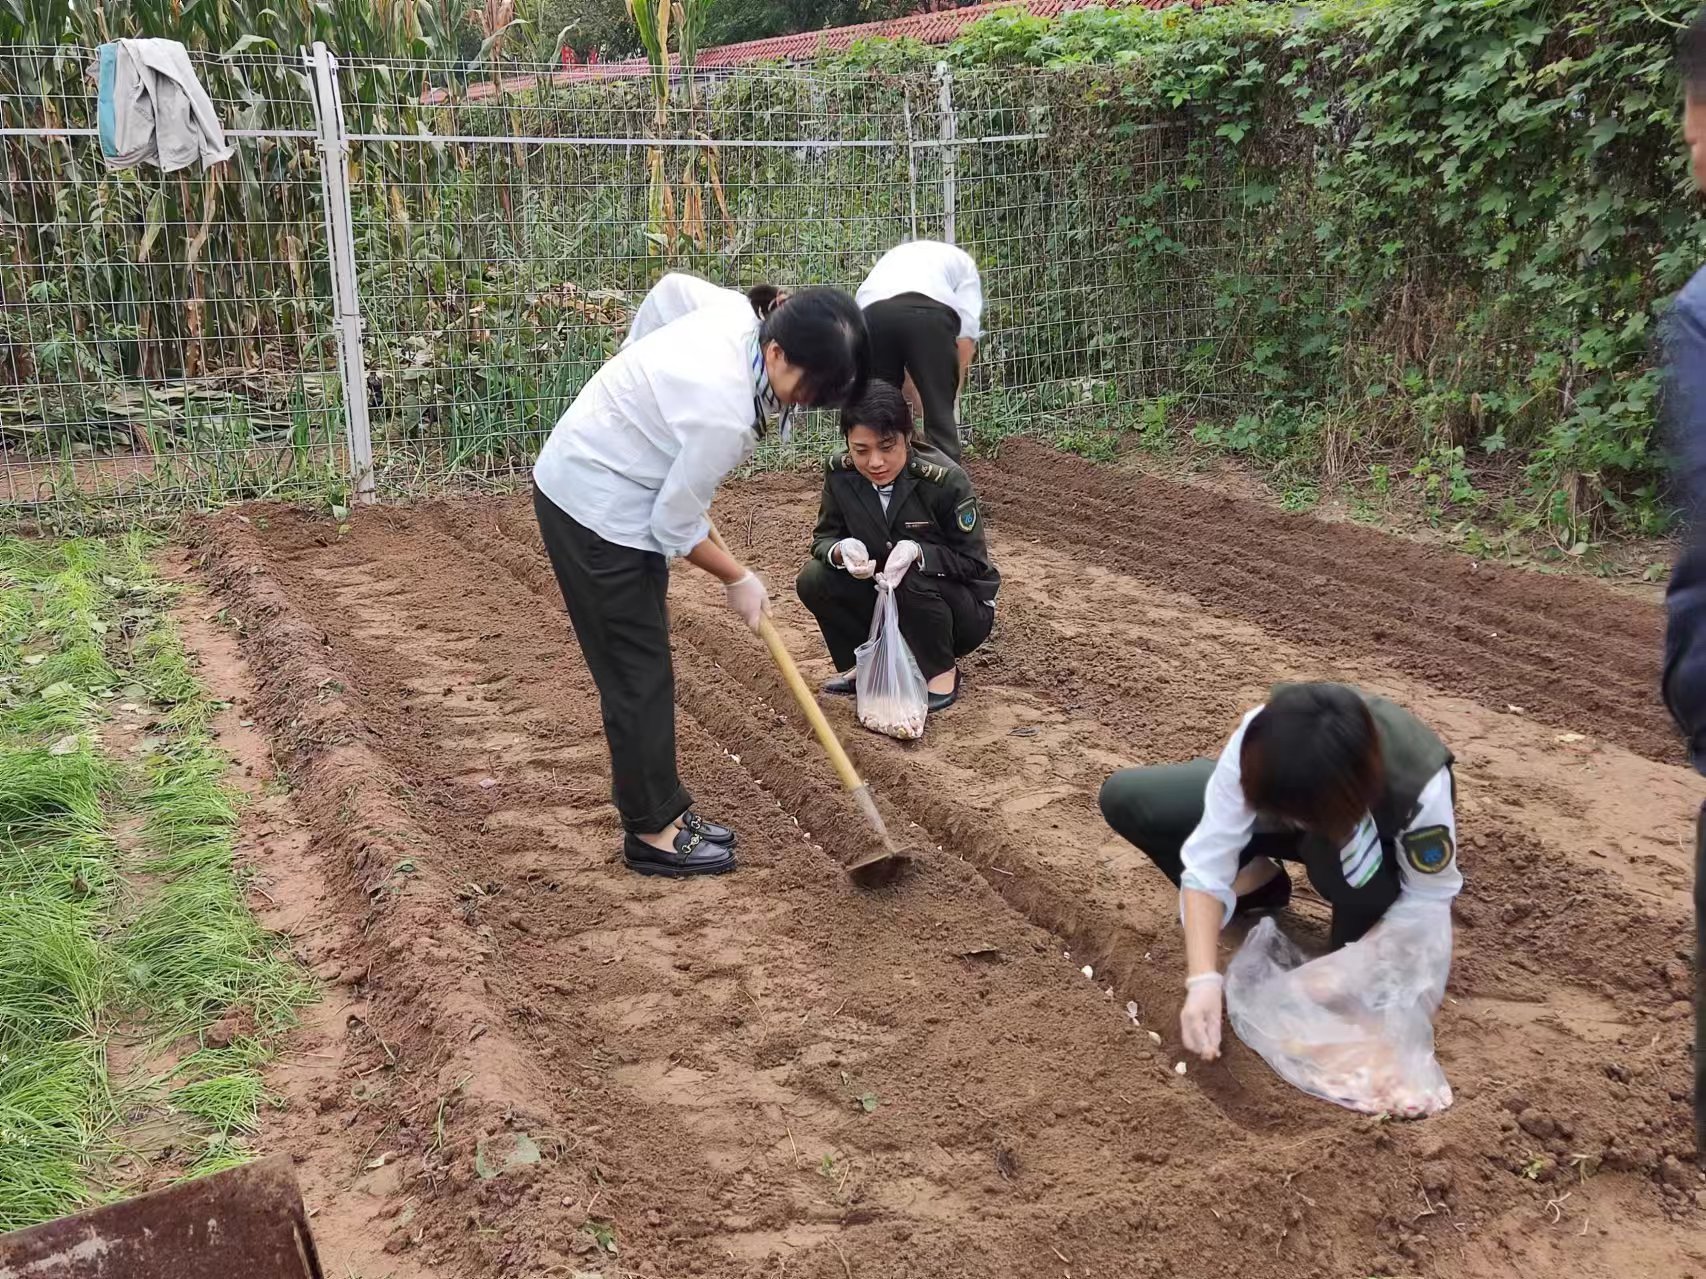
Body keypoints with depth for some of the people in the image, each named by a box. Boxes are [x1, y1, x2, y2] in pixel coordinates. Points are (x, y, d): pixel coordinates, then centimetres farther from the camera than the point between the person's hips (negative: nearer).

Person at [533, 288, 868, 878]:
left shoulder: (737, 318, -8)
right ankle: (652, 832, 11)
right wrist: (738, 578, -4)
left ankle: (660, 809, 26)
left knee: (643, 666, 15)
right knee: (637, 674, -1)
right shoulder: (724, 412, -32)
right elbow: (676, 527, -21)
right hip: (596, 512, -10)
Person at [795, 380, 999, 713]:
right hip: (884, 598, 4)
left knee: (914, 579, -36)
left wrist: (918, 552, -38)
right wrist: (841, 551, -29)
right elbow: (824, 536, -3)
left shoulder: (945, 480, -24)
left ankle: (942, 671, -9)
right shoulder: (839, 474, -13)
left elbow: (973, 562, -18)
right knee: (813, 580, -18)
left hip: (962, 610, -4)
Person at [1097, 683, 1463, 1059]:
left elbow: (1427, 905, -24)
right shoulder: (1258, 741, -38)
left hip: (1380, 846, -2)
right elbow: (1208, 859, -32)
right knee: (1125, 799, -15)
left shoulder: (1420, 790, -42)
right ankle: (1261, 887, 3)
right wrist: (1203, 979, -40)